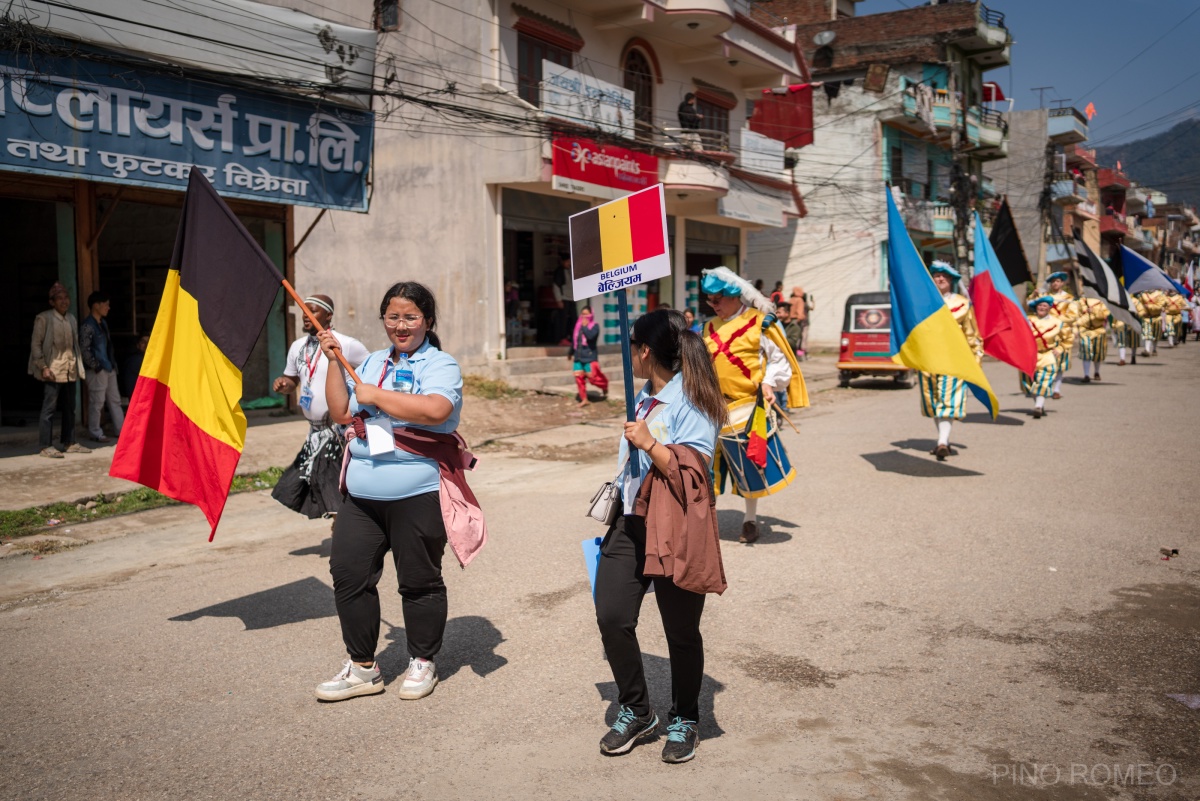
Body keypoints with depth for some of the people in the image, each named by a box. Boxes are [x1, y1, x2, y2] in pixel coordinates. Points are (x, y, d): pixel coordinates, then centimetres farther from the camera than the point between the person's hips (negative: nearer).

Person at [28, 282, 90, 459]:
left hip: (70, 371, 7)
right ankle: (45, 446, -2)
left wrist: (79, 366, 12)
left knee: (69, 409, 11)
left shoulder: (71, 318, 14)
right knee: (49, 409, -6)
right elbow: (35, 344, -7)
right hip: (53, 371, -6)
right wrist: (43, 367, -14)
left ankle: (69, 443, 19)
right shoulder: (43, 318, -4)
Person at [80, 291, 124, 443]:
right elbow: (84, 349, -18)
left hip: (109, 368, 9)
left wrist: (113, 363, 14)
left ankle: (120, 429, 18)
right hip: (97, 371, -9)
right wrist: (95, 366, -17)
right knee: (97, 402, -2)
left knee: (115, 400, 12)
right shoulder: (87, 326, -13)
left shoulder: (103, 323, 14)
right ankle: (96, 433, 7)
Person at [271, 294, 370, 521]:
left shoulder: (347, 345, -13)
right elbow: (292, 381, 21)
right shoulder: (297, 347, 10)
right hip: (316, 430, 8)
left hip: (342, 428, -8)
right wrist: (283, 385, -3)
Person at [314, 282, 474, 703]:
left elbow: (435, 409, -25)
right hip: (361, 496, 6)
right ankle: (363, 668, 20)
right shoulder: (372, 363, 15)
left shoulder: (440, 364, -5)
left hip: (417, 495, -6)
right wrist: (334, 362, 5)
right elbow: (341, 413, 12)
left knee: (419, 581, 6)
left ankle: (422, 664, 25)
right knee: (348, 573, 5)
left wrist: (376, 396, -16)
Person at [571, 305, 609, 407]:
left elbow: (590, 336, -25)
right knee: (579, 377, 1)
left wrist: (585, 326, -14)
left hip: (590, 356, -6)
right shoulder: (578, 326, 11)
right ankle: (584, 399, 10)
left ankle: (605, 386, 24)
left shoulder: (595, 326, -5)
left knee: (592, 377, -8)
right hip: (579, 356, 6)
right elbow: (574, 340, 21)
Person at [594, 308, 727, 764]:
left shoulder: (691, 403, -11)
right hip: (630, 524, 7)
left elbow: (693, 474, -17)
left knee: (681, 631, 5)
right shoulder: (644, 398, 16)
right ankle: (635, 712, 17)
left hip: (675, 531, -7)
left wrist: (650, 443, -23)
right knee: (611, 616, -3)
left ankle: (684, 722, 26)